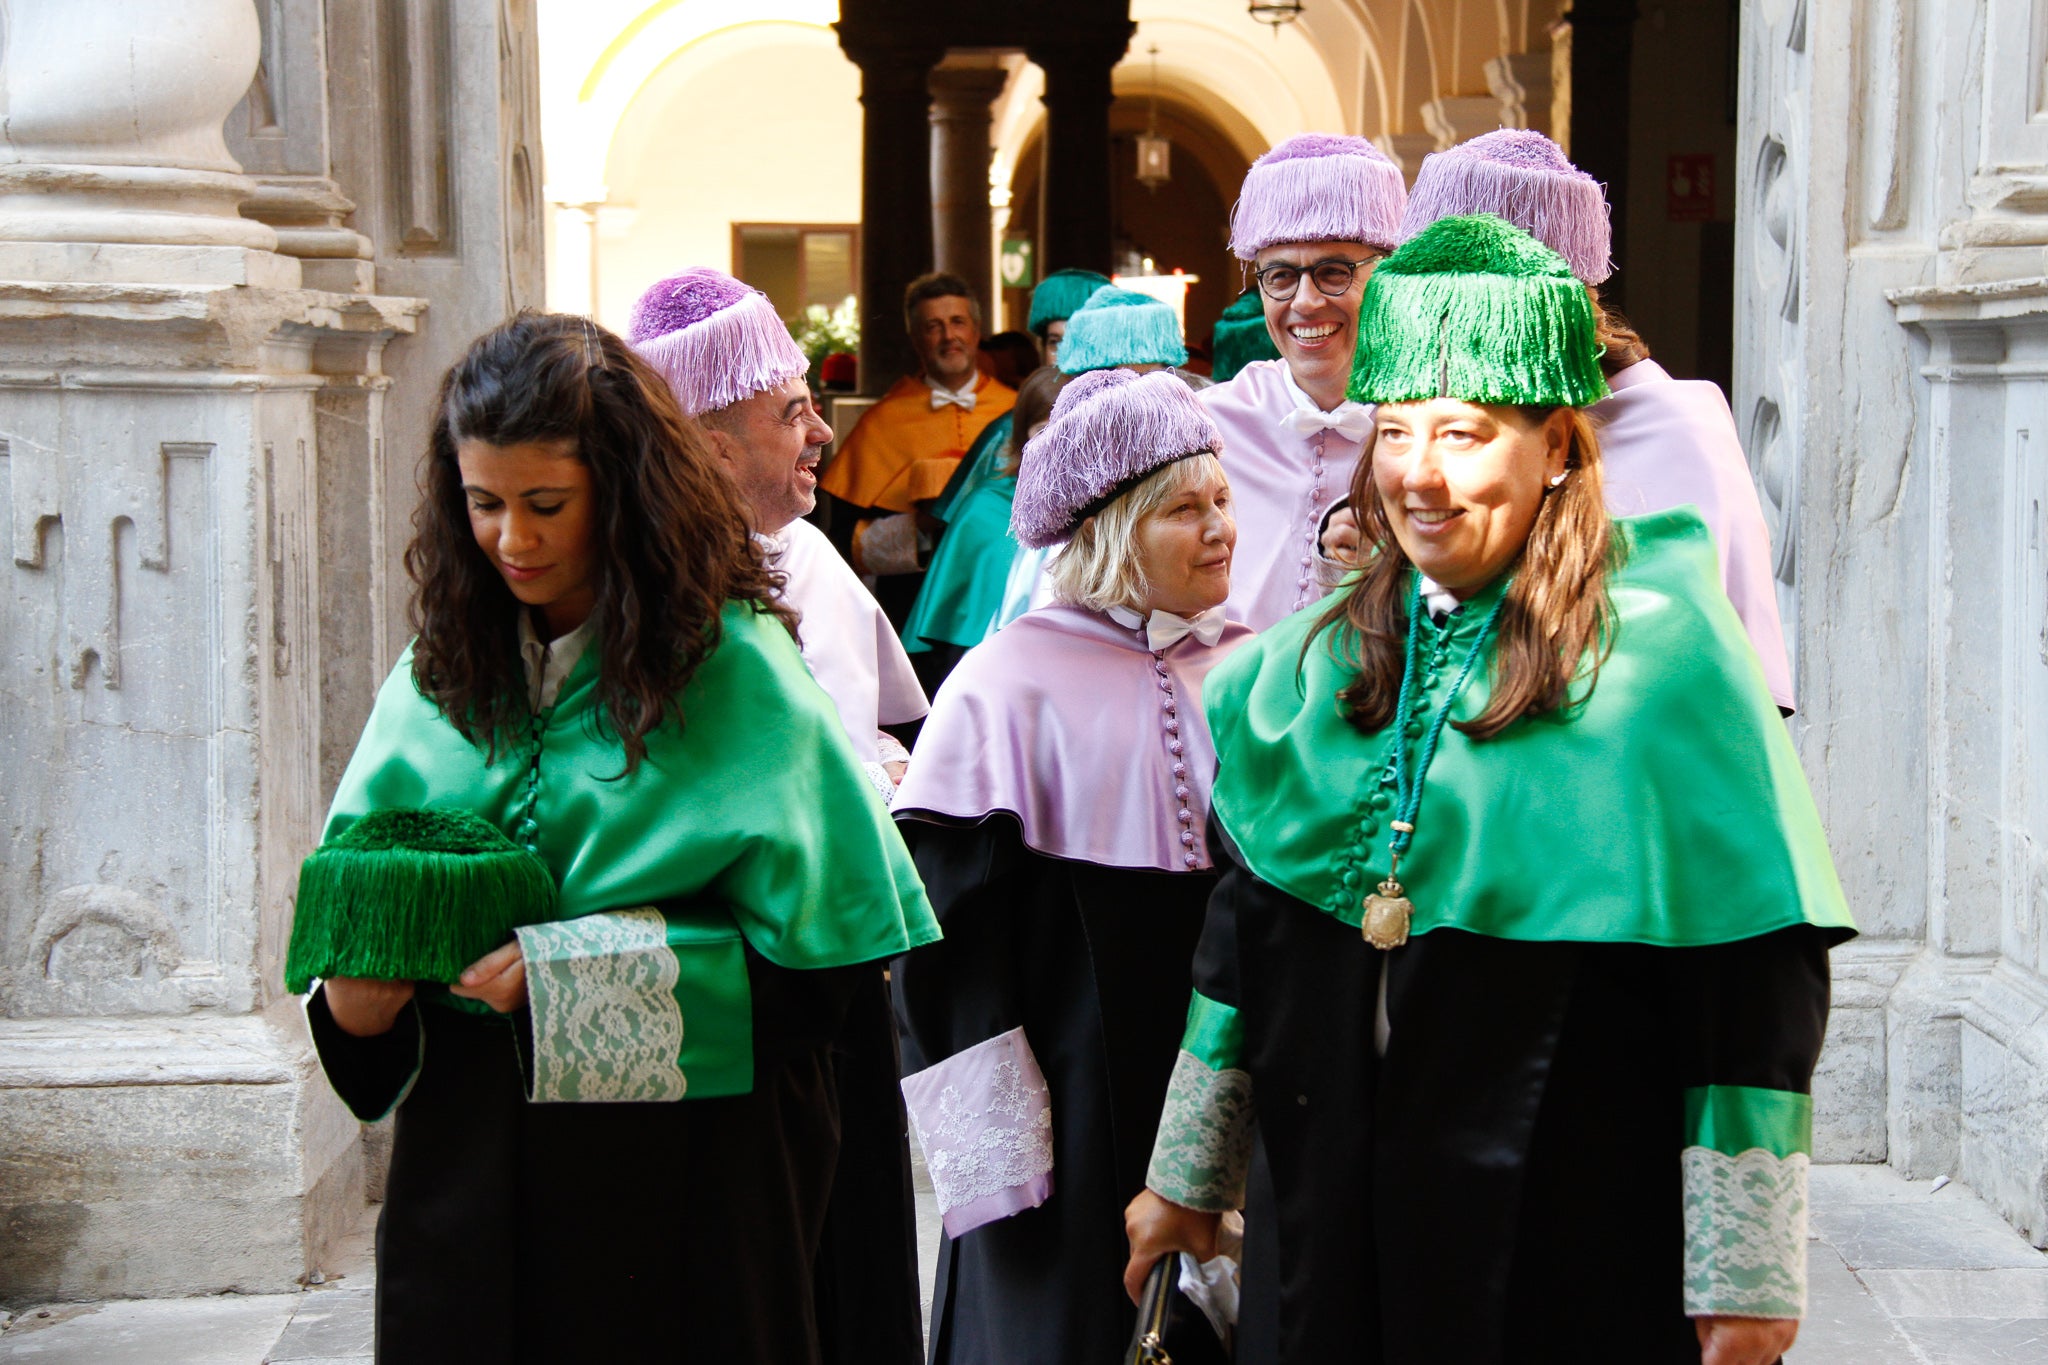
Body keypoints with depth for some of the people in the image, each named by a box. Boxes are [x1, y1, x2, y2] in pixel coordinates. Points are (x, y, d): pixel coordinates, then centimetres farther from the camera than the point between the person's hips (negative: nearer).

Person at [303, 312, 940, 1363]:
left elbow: (812, 948, -13)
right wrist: (352, 992, -10)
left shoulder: (730, 666, -8)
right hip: (468, 1148, 4)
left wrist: (575, 970, -19)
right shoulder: (442, 665, 7)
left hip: (675, 1157, -4)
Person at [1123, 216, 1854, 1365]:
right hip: (1334, 1214, 5)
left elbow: (1755, 976, -12)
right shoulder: (1328, 658, 6)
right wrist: (1188, 1174, 18)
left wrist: (1746, 1271, -15)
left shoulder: (1663, 655, -10)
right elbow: (1248, 920, 14)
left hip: (1578, 1234, -4)